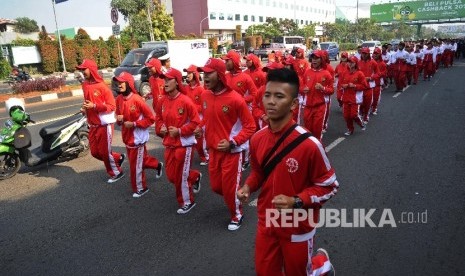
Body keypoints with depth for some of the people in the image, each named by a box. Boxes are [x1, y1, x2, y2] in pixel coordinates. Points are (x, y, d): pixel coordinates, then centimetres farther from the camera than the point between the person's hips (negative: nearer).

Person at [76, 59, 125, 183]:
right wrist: (85, 108, -2)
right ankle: (118, 157, 33)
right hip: (93, 125, 8)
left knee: (105, 152, 2)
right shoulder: (84, 85, 7)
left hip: (105, 124, -7)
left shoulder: (102, 86, -16)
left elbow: (112, 106, -16)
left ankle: (116, 173, 23)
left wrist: (94, 106, -24)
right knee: (95, 152, 12)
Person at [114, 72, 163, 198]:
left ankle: (140, 188, 24)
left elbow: (151, 118, -16)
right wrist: (119, 119, -9)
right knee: (142, 159, 21)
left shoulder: (137, 99, -21)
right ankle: (157, 165, 48)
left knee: (136, 165, 4)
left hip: (138, 137, -7)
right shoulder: (119, 99, 0)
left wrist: (134, 124, -20)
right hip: (127, 137, 7)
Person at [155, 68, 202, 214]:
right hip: (169, 144, 7)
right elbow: (159, 119, 16)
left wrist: (180, 131, -20)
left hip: (184, 143, -7)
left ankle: (187, 202, 26)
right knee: (171, 175, 14)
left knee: (181, 175, 4)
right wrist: (161, 128, -3)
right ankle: (195, 177, 42)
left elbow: (196, 122, -15)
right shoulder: (162, 102, 2)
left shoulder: (185, 101, -17)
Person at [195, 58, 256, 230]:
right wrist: (201, 127, -2)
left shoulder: (235, 98, -20)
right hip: (213, 150, 6)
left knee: (230, 187, 5)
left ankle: (237, 215, 32)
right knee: (216, 186, 16)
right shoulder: (205, 96, -1)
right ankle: (233, 200, 48)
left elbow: (250, 126, -15)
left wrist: (232, 142, -23)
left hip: (232, 151, -6)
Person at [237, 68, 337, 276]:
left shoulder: (308, 144, -25)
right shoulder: (257, 139, -9)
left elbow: (329, 186, -14)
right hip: (266, 223, 5)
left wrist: (296, 202, -26)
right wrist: (248, 187, -10)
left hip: (297, 227, -4)